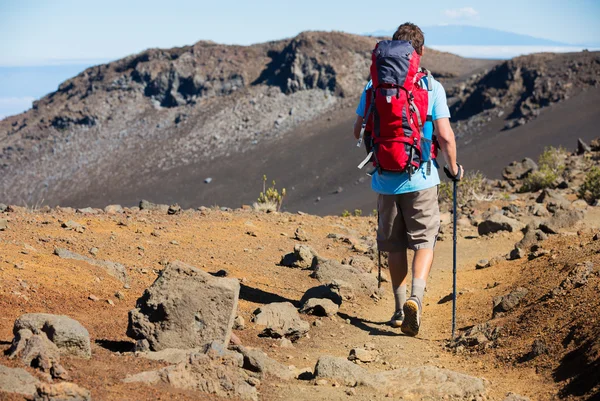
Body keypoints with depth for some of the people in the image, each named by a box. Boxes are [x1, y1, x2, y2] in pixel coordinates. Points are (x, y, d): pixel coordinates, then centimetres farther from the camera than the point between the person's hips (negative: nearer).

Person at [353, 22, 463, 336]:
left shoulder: (375, 85, 0)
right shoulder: (431, 87, -7)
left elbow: (359, 131, 6)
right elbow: (445, 136, -11)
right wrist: (453, 169, 6)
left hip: (385, 179, 2)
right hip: (421, 178, -2)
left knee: (394, 245, 15)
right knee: (424, 240, 8)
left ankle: (400, 308, 22)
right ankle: (416, 297, -15)